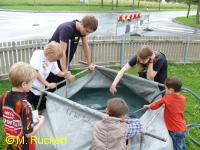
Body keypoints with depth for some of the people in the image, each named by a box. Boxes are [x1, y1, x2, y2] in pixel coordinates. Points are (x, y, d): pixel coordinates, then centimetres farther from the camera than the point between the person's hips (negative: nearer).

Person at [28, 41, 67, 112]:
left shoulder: (53, 60, 1)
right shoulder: (38, 54, -16)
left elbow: (58, 72, 10)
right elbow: (35, 72, -21)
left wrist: (65, 74, -13)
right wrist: (48, 84, -21)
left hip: (40, 89, 6)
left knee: (41, 110, 14)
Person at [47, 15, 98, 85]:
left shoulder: (82, 29, -7)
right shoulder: (67, 28, -30)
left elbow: (86, 46, 3)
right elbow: (62, 52, -35)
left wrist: (89, 64, 1)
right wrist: (66, 73, -38)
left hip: (63, 61, 7)